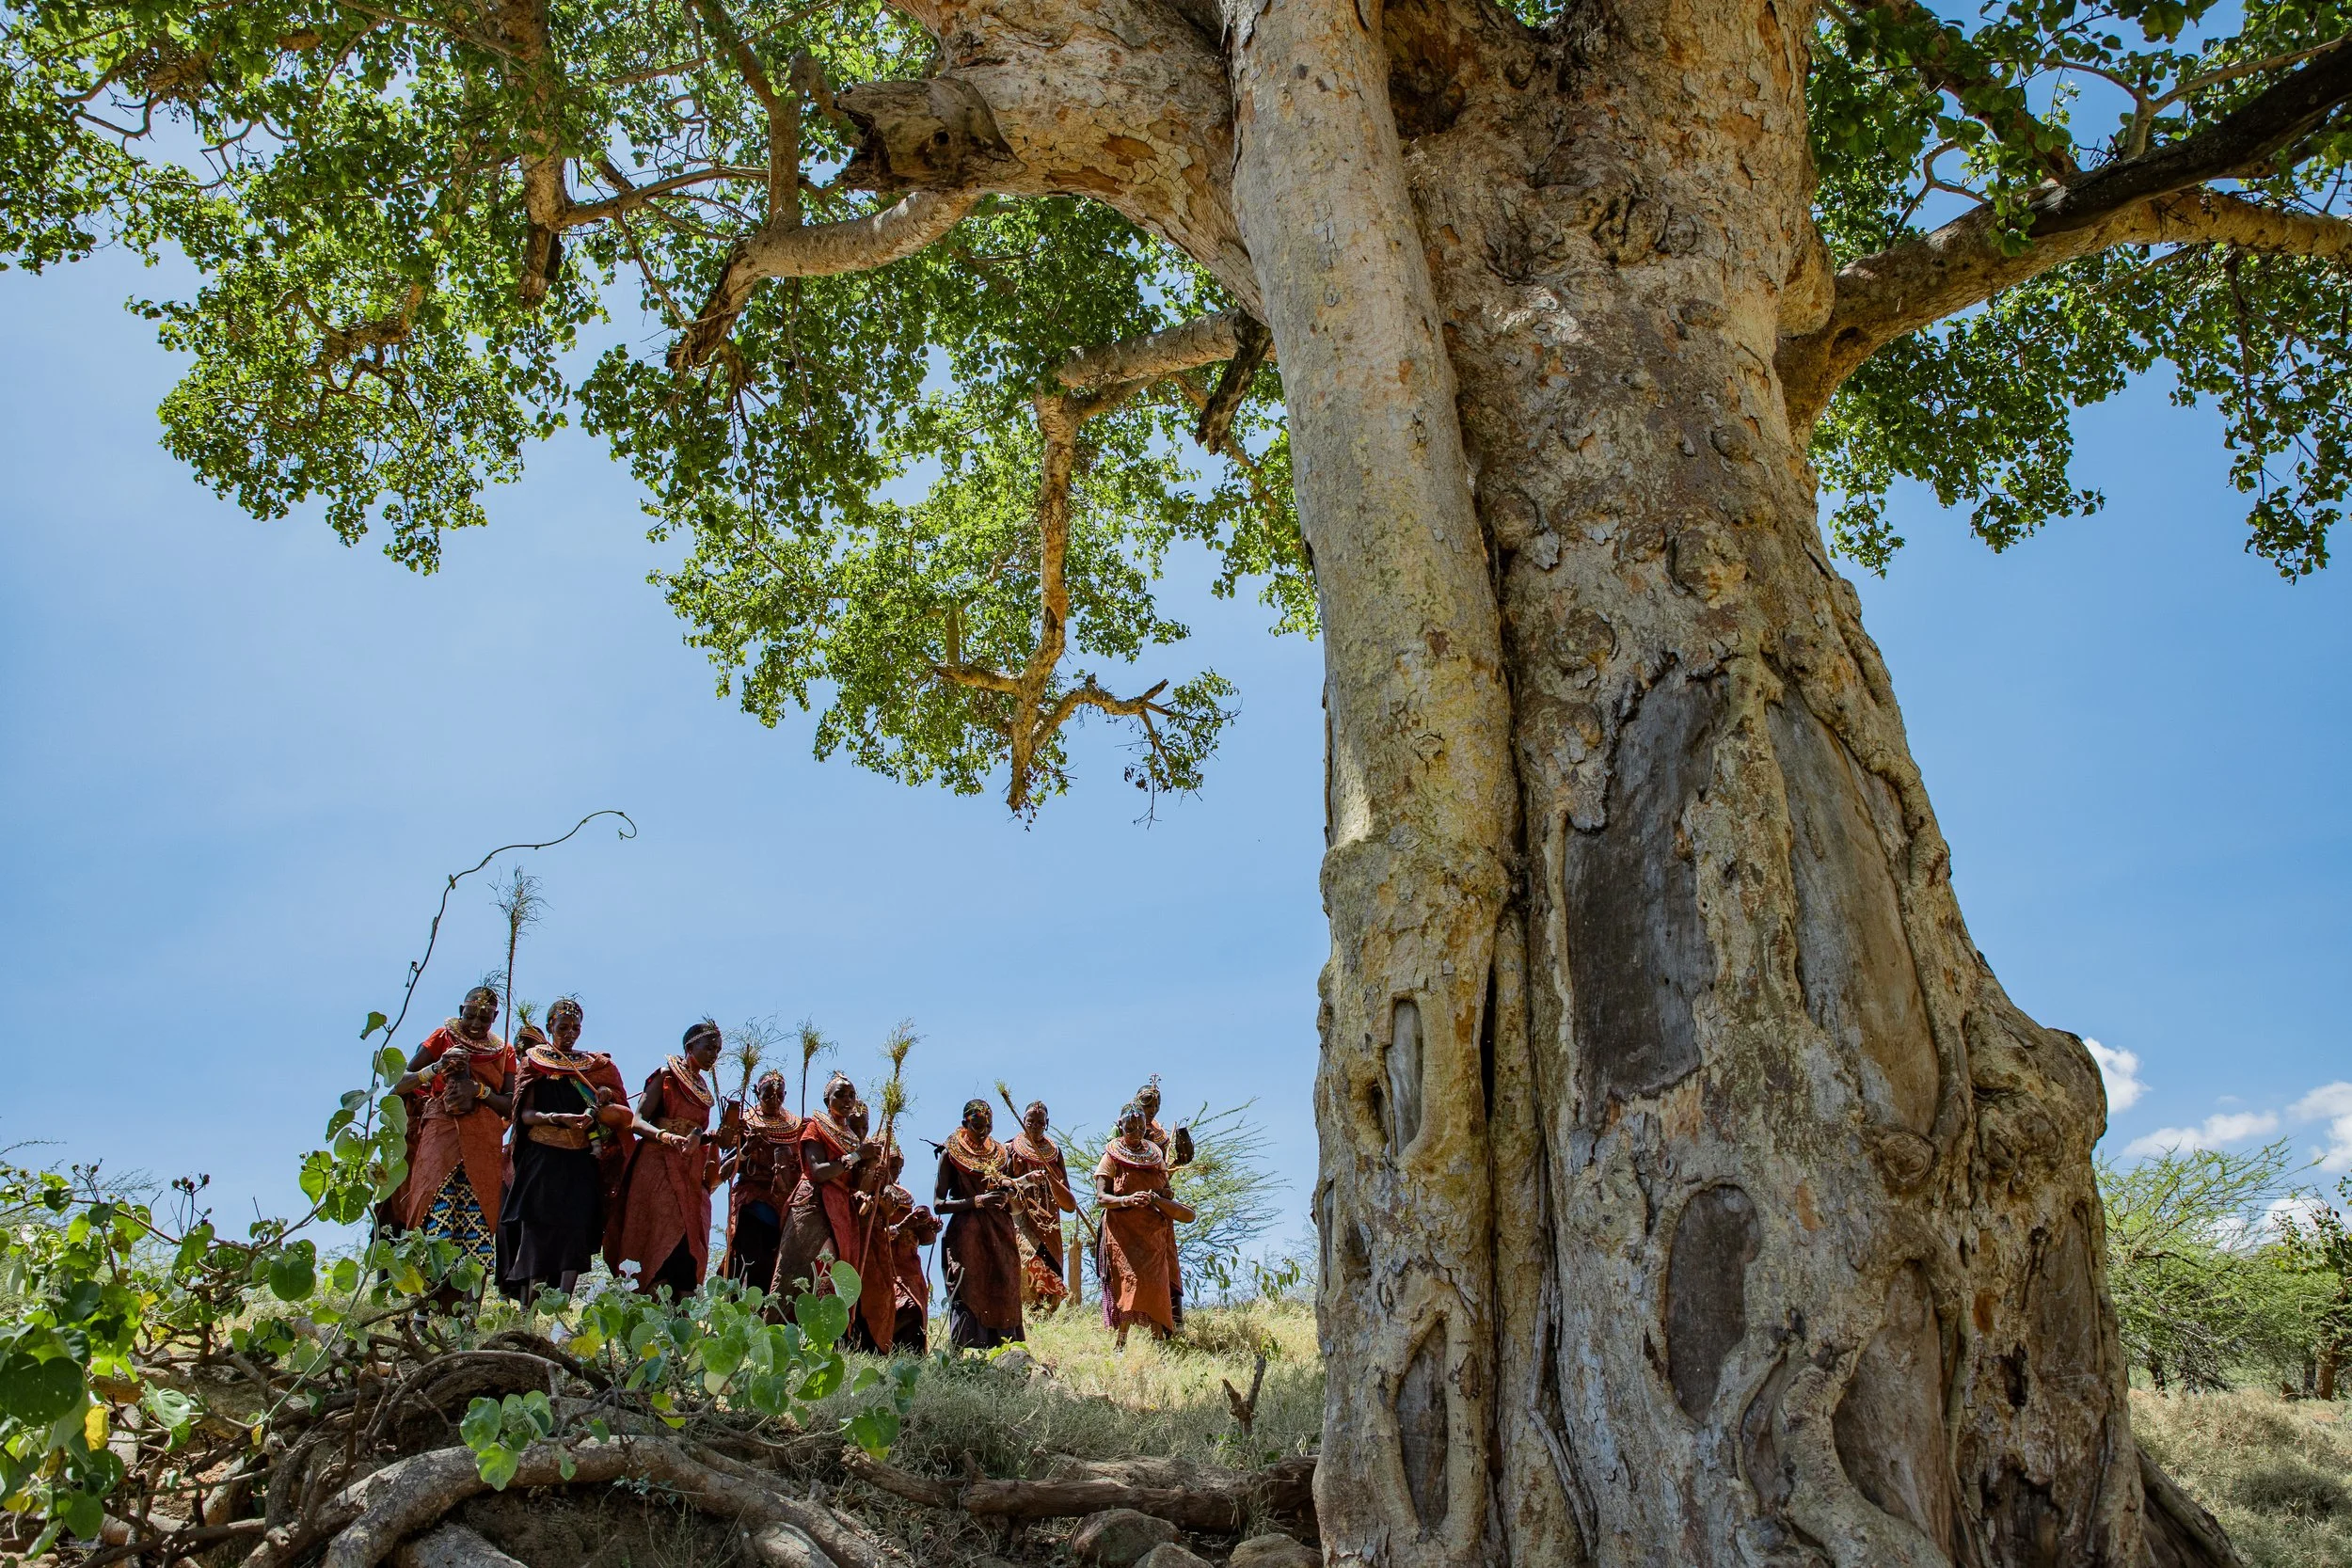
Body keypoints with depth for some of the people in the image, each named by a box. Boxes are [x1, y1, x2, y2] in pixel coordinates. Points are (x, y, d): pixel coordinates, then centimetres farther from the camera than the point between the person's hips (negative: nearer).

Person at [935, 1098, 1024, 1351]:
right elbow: (939, 1204, -5)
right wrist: (977, 1201, -15)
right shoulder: (950, 1154, 2)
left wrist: (1009, 1190, 1)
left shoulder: (999, 1153, 15)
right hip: (967, 1235, -5)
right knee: (966, 1296, -12)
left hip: (1000, 1235, 5)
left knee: (1004, 1295, -1)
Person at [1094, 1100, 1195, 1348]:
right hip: (1123, 1232, -4)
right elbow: (1101, 1198, -8)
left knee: (1157, 1286, -2)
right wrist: (1128, 1200, -27)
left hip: (1154, 1232, 4)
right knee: (1131, 1281, -17)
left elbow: (1167, 1193, 16)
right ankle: (1119, 1344, -15)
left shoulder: (1155, 1156, 14)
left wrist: (1158, 1200, -8)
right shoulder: (1112, 1157, 1)